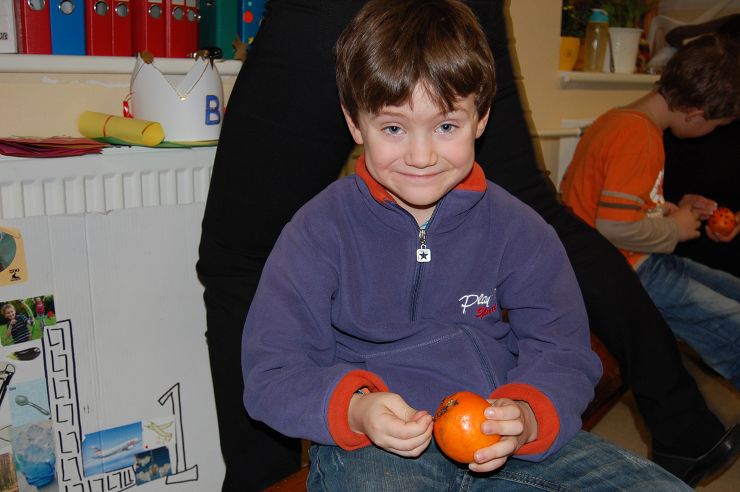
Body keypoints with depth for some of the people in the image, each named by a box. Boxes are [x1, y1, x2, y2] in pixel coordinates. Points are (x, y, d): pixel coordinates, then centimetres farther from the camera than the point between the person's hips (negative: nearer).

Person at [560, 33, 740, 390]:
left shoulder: (622, 119, 10)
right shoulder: (638, 135, -21)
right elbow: (615, 228, -27)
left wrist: (671, 209, 13)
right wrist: (674, 229, -10)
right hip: (627, 273, -11)